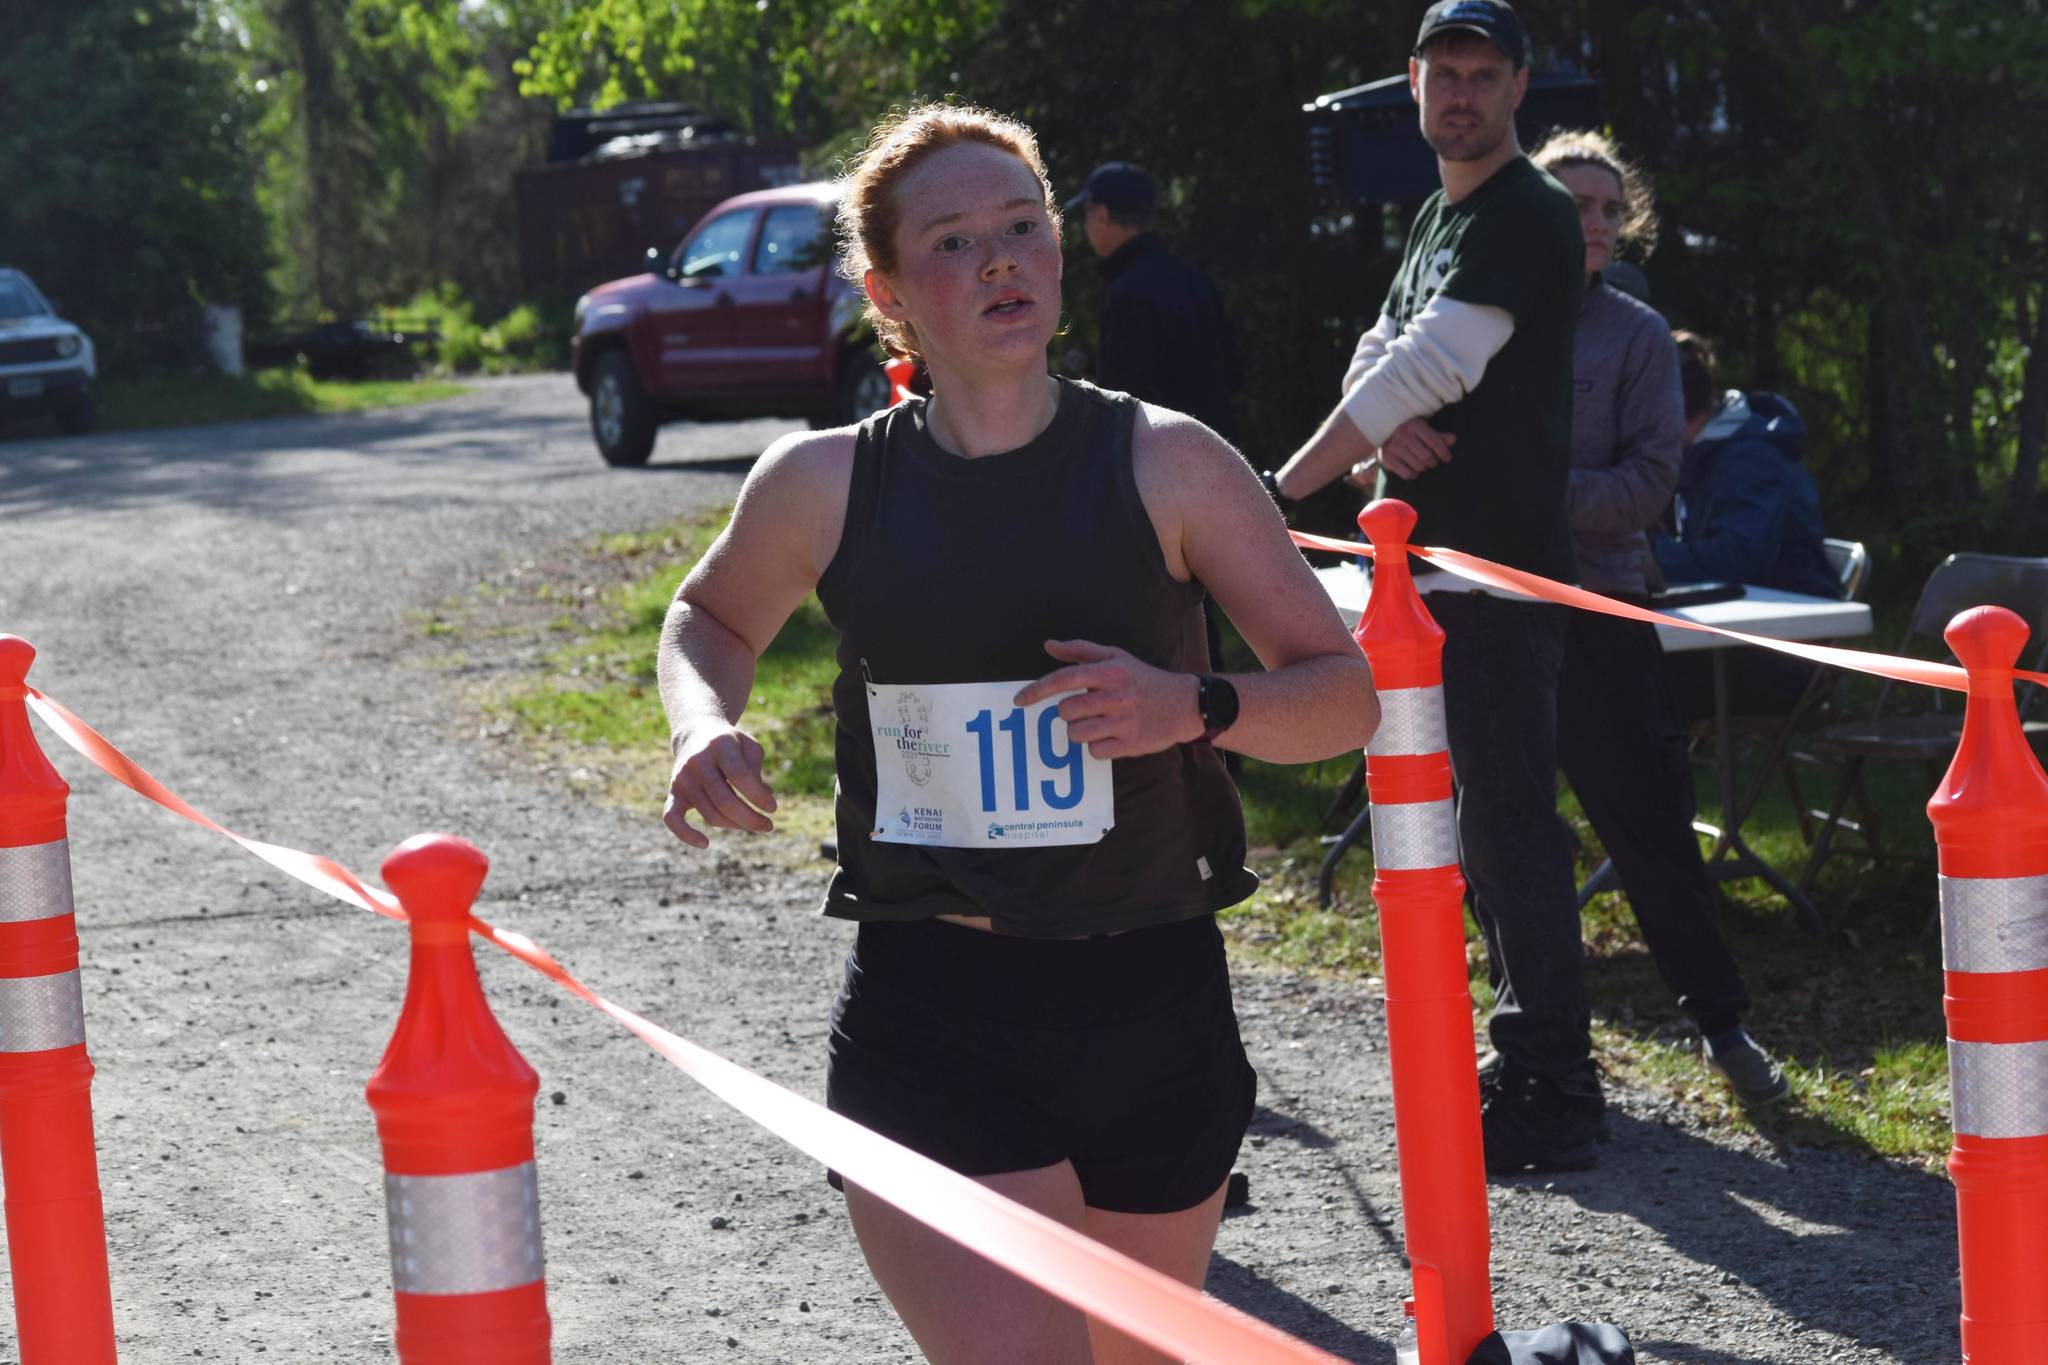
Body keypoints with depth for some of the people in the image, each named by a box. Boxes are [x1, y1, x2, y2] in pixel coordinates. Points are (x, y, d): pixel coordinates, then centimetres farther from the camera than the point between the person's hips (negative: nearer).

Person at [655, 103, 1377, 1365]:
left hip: (1153, 1007, 2)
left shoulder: (1166, 464, -3)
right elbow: (714, 617, 20)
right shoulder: (824, 483, -1)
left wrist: (1195, 707, -19)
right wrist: (706, 728, -2)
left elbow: (1345, 693, 0)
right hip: (927, 1023, -1)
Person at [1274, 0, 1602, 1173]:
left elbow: (1427, 369, -21)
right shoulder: (1438, 217, 19)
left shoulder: (1529, 218, -12)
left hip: (1502, 571, -10)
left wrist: (1281, 492, -19)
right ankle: (1532, 1049, 25)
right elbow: (1379, 360, 15)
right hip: (1434, 563, 10)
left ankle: (1554, 1098, -9)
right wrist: (1384, 427, -11)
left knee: (1510, 821, -11)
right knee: (1476, 817, 15)